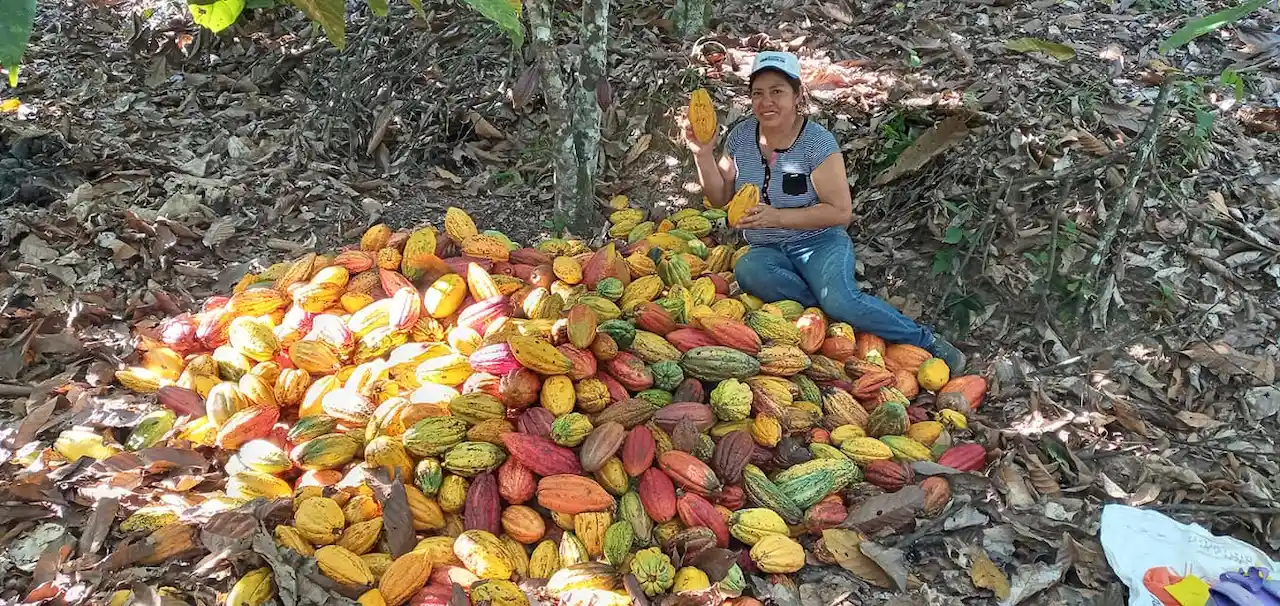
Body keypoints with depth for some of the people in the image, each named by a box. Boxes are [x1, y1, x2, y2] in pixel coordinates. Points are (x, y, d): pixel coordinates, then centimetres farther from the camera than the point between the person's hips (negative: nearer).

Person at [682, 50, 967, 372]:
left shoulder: (818, 142, -12)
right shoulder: (741, 136, 1)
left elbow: (841, 211, -14)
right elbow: (720, 197, 9)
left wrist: (777, 217, -23)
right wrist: (703, 154, -7)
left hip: (820, 242, -3)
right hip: (767, 250, 4)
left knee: (839, 299, -33)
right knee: (747, 270, -34)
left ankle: (927, 342, -15)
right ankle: (829, 304, -23)